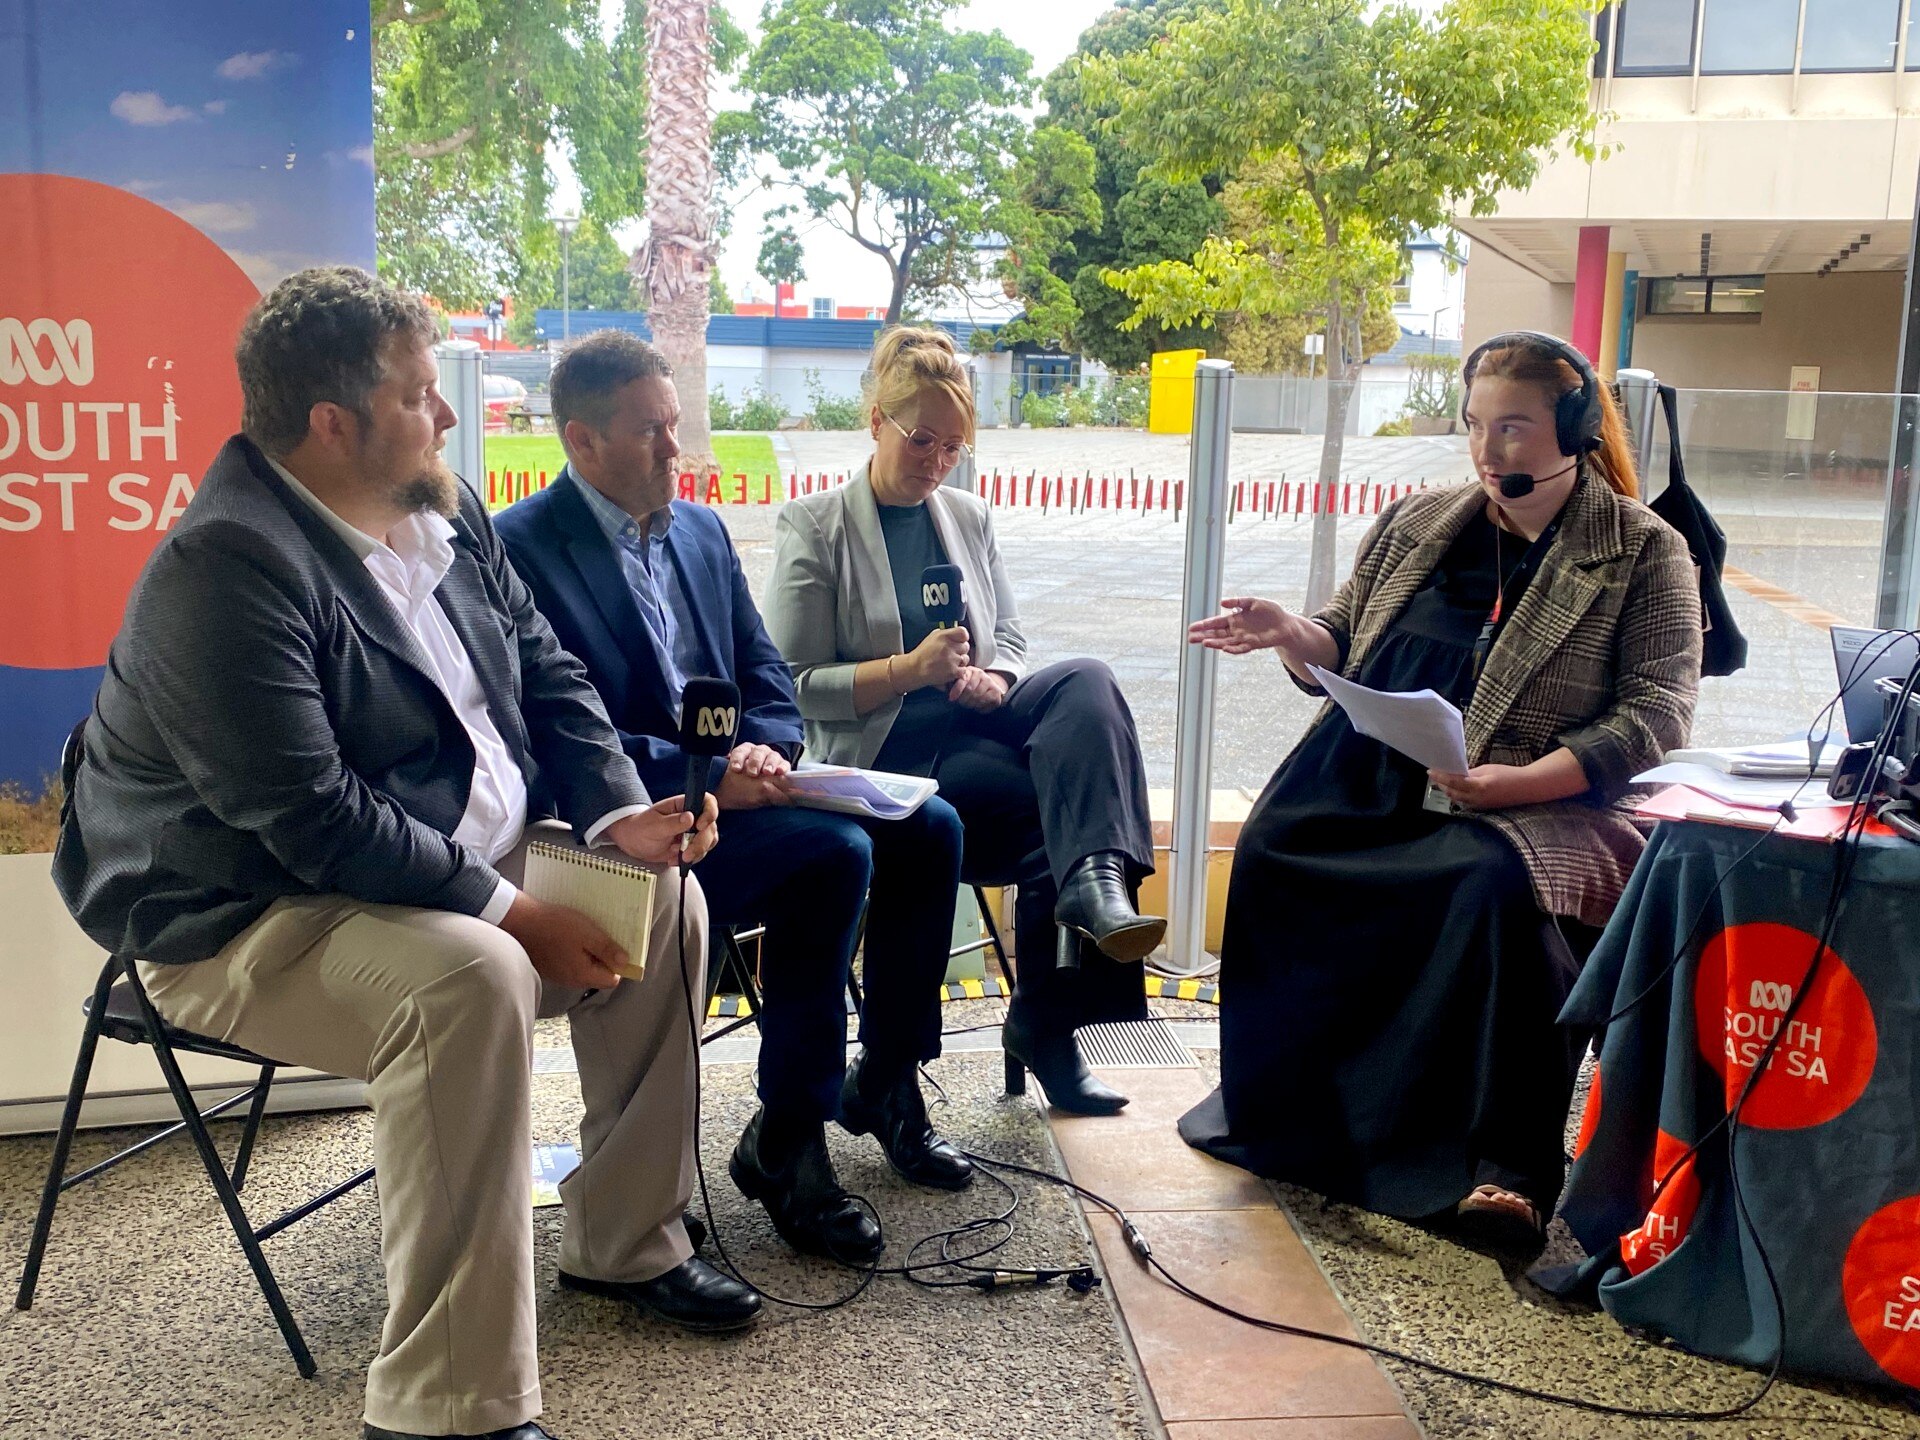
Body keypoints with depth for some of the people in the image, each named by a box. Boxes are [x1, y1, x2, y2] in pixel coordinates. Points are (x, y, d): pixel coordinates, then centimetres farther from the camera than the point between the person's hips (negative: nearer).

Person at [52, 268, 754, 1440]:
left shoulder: (446, 514, 5)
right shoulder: (227, 569, -23)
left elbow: (547, 676, 10)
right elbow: (311, 822, -29)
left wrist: (617, 814, -6)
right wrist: (507, 911, -26)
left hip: (462, 865, 9)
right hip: (254, 921, -9)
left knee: (664, 901, 4)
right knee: (471, 980, -35)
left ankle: (628, 1241, 18)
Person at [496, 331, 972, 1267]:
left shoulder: (700, 529, 15)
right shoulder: (522, 549, -10)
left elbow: (764, 667, 15)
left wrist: (764, 748, -8)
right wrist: (705, 780, -25)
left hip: (730, 784, 8)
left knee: (926, 826, -7)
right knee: (835, 852, -28)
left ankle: (885, 1080, 10)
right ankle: (786, 1141, -15)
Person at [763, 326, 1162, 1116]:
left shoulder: (968, 517, 17)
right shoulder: (812, 528, 0)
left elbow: (1009, 635, 21)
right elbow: (795, 687, -5)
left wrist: (990, 677, -5)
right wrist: (910, 670, -20)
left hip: (978, 724, 5)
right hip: (883, 749, -5)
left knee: (1086, 680, -29)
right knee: (1061, 796, -28)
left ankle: (1095, 880, -45)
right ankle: (1042, 1021, -21)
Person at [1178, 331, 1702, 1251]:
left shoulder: (1644, 553, 4)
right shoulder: (1417, 524, 18)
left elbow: (1658, 711, -6)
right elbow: (1344, 649, 22)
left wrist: (1522, 780, -20)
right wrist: (1288, 636, -4)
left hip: (1537, 803, -4)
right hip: (1375, 787, 4)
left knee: (1500, 887, -36)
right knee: (1270, 853, -23)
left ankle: (1502, 1168, -28)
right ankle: (1279, 1108, -8)